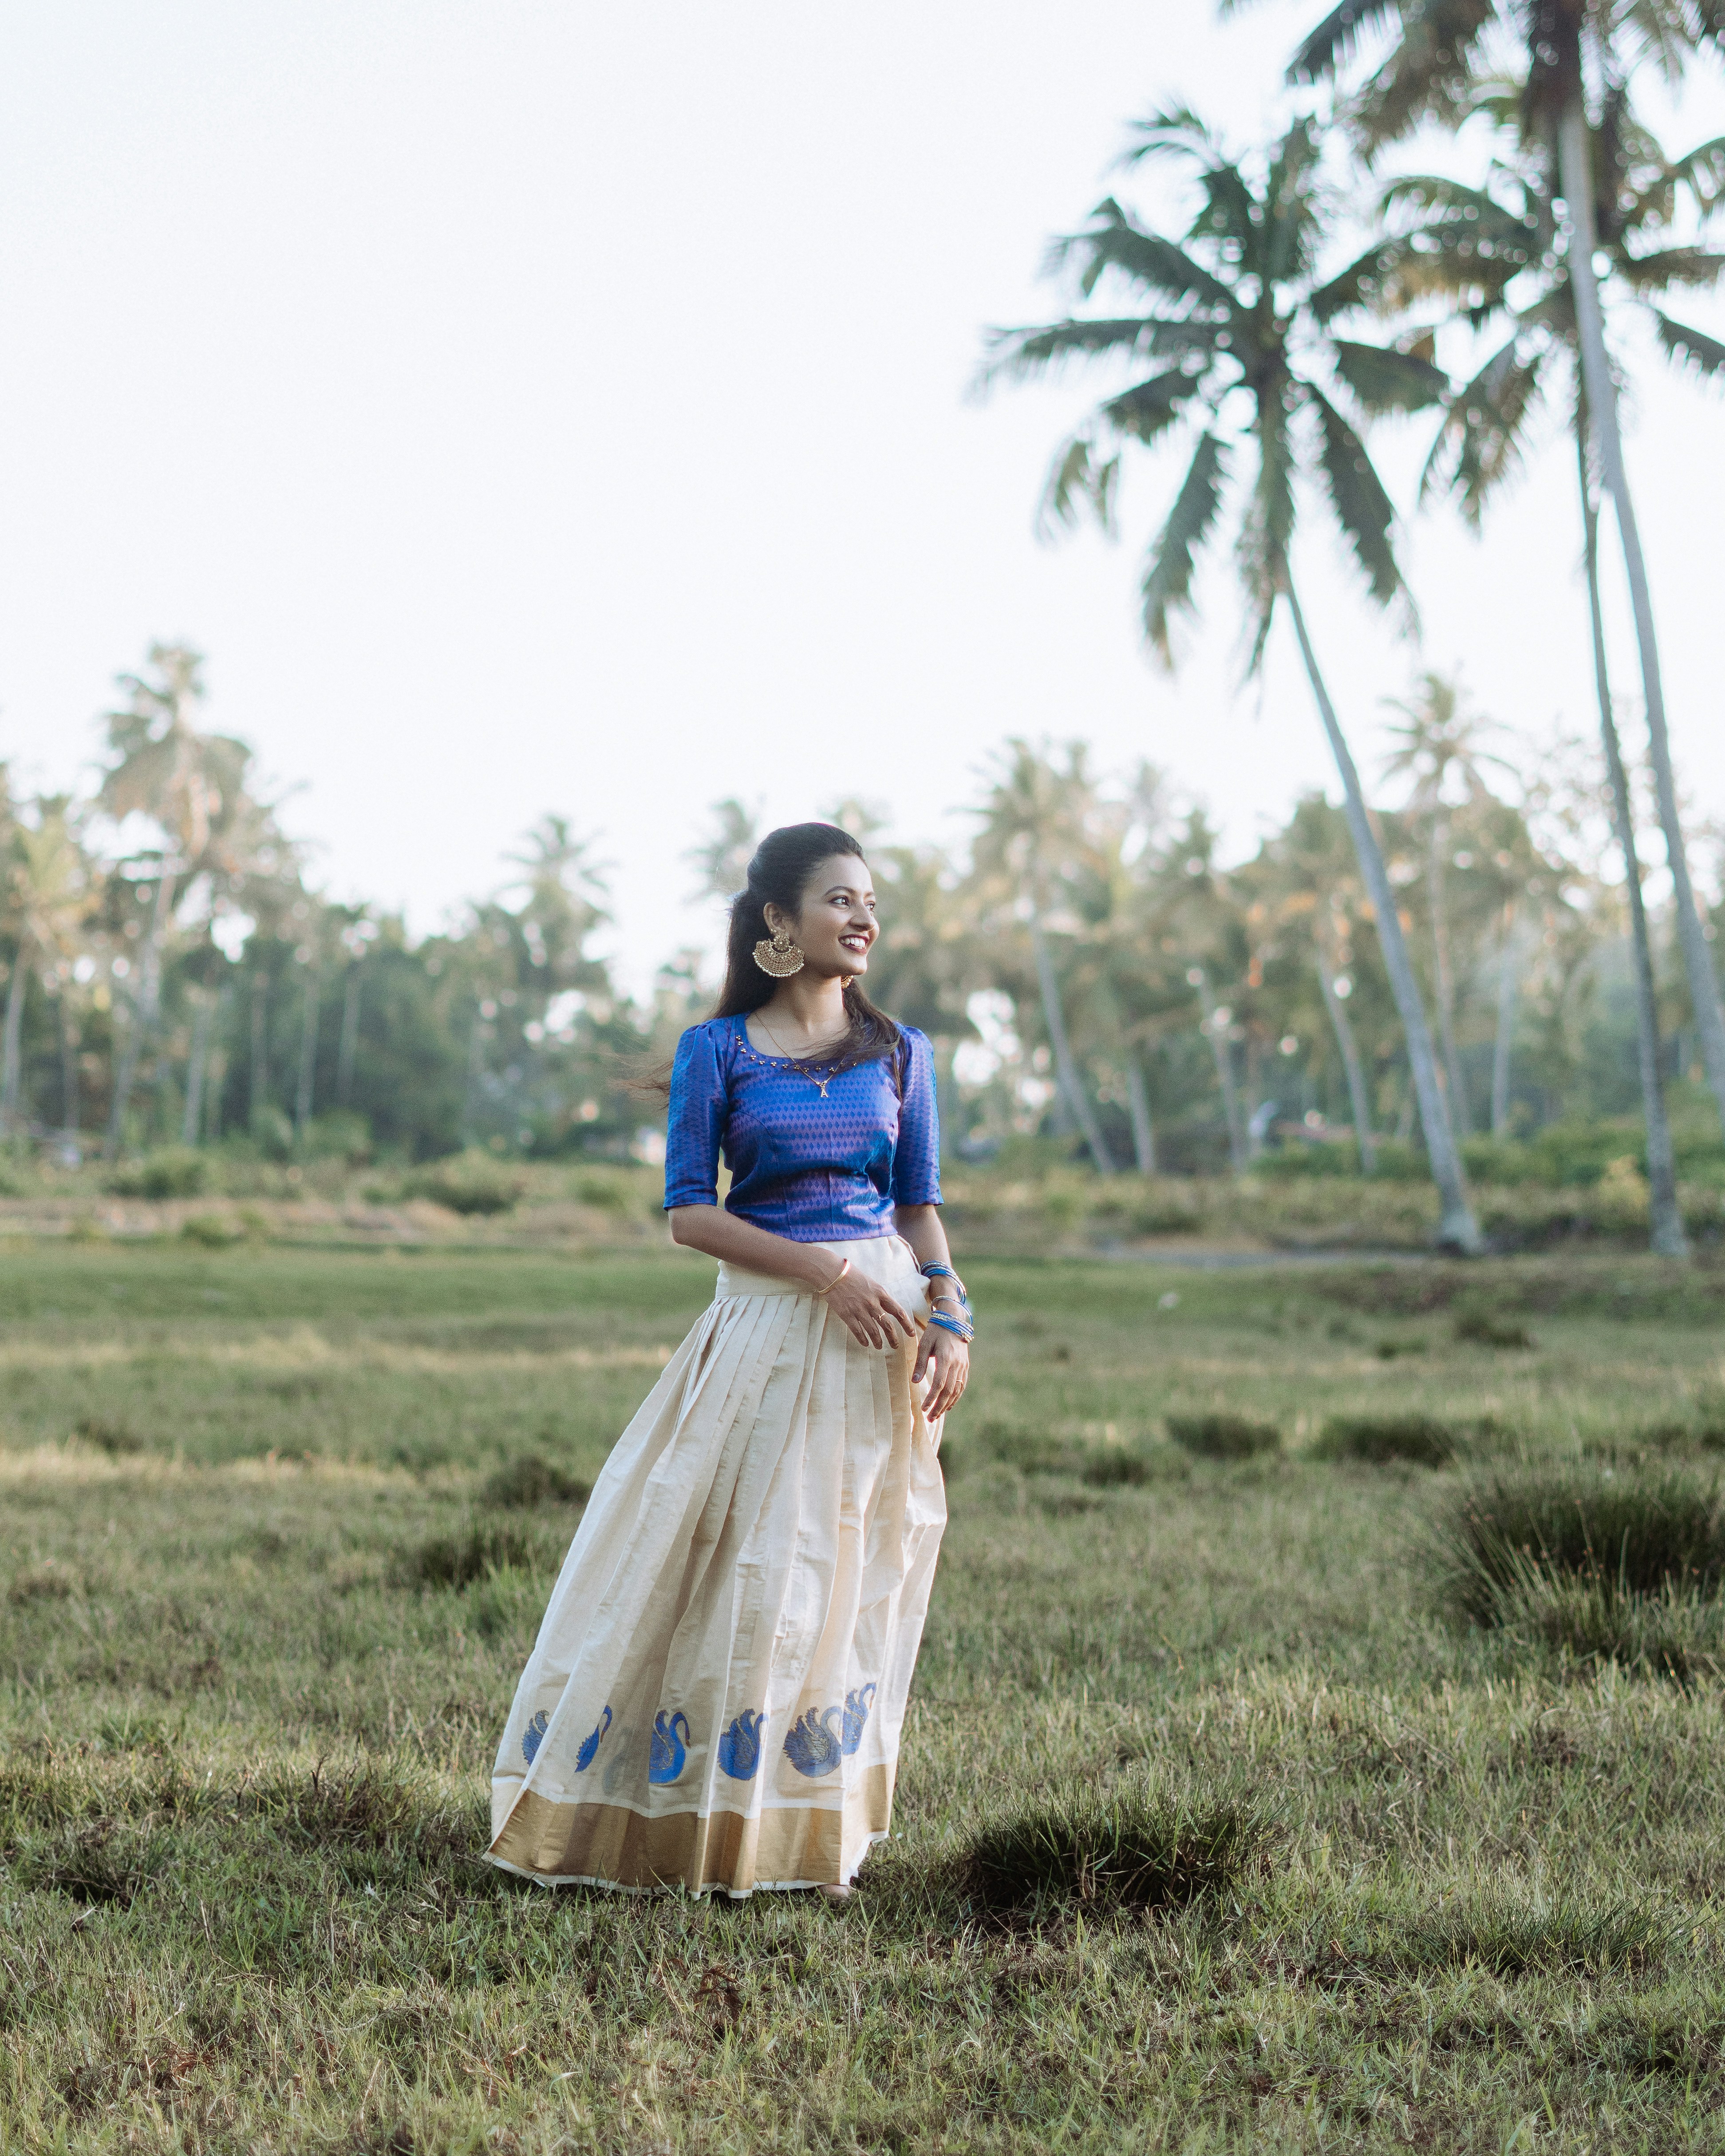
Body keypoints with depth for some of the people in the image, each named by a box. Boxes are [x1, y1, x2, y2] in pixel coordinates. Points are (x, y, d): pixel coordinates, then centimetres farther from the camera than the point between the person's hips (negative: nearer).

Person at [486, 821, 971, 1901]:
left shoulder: (900, 1052, 8)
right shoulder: (717, 1052, 0)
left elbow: (920, 1206, 11)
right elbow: (690, 1211, -4)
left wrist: (952, 1319, -5)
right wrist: (821, 1269, -15)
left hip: (882, 1330, 3)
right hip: (766, 1327, -2)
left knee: (854, 1579, 4)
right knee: (731, 1571, -2)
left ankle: (814, 1835, 14)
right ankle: (693, 1825, 11)